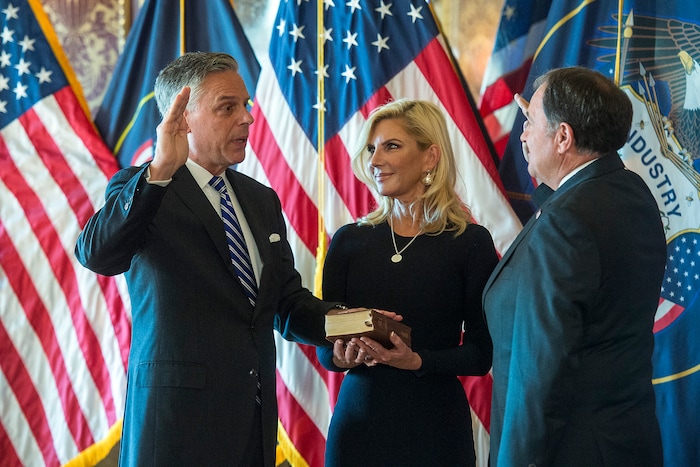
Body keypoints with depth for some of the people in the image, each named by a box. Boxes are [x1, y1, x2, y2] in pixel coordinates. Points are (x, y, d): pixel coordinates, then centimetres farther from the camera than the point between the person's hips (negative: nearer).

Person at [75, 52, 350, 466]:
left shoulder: (262, 200, 16)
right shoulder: (140, 190, -3)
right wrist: (159, 172, -34)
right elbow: (96, 255, -23)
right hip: (178, 417, -6)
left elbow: (290, 303, 16)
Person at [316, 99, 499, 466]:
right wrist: (341, 356, -15)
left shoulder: (471, 242, -4)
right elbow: (324, 348, 6)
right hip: (358, 419, 2)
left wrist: (418, 361, -19)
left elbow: (482, 353, -5)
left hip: (434, 425, -2)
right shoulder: (349, 240, 4)